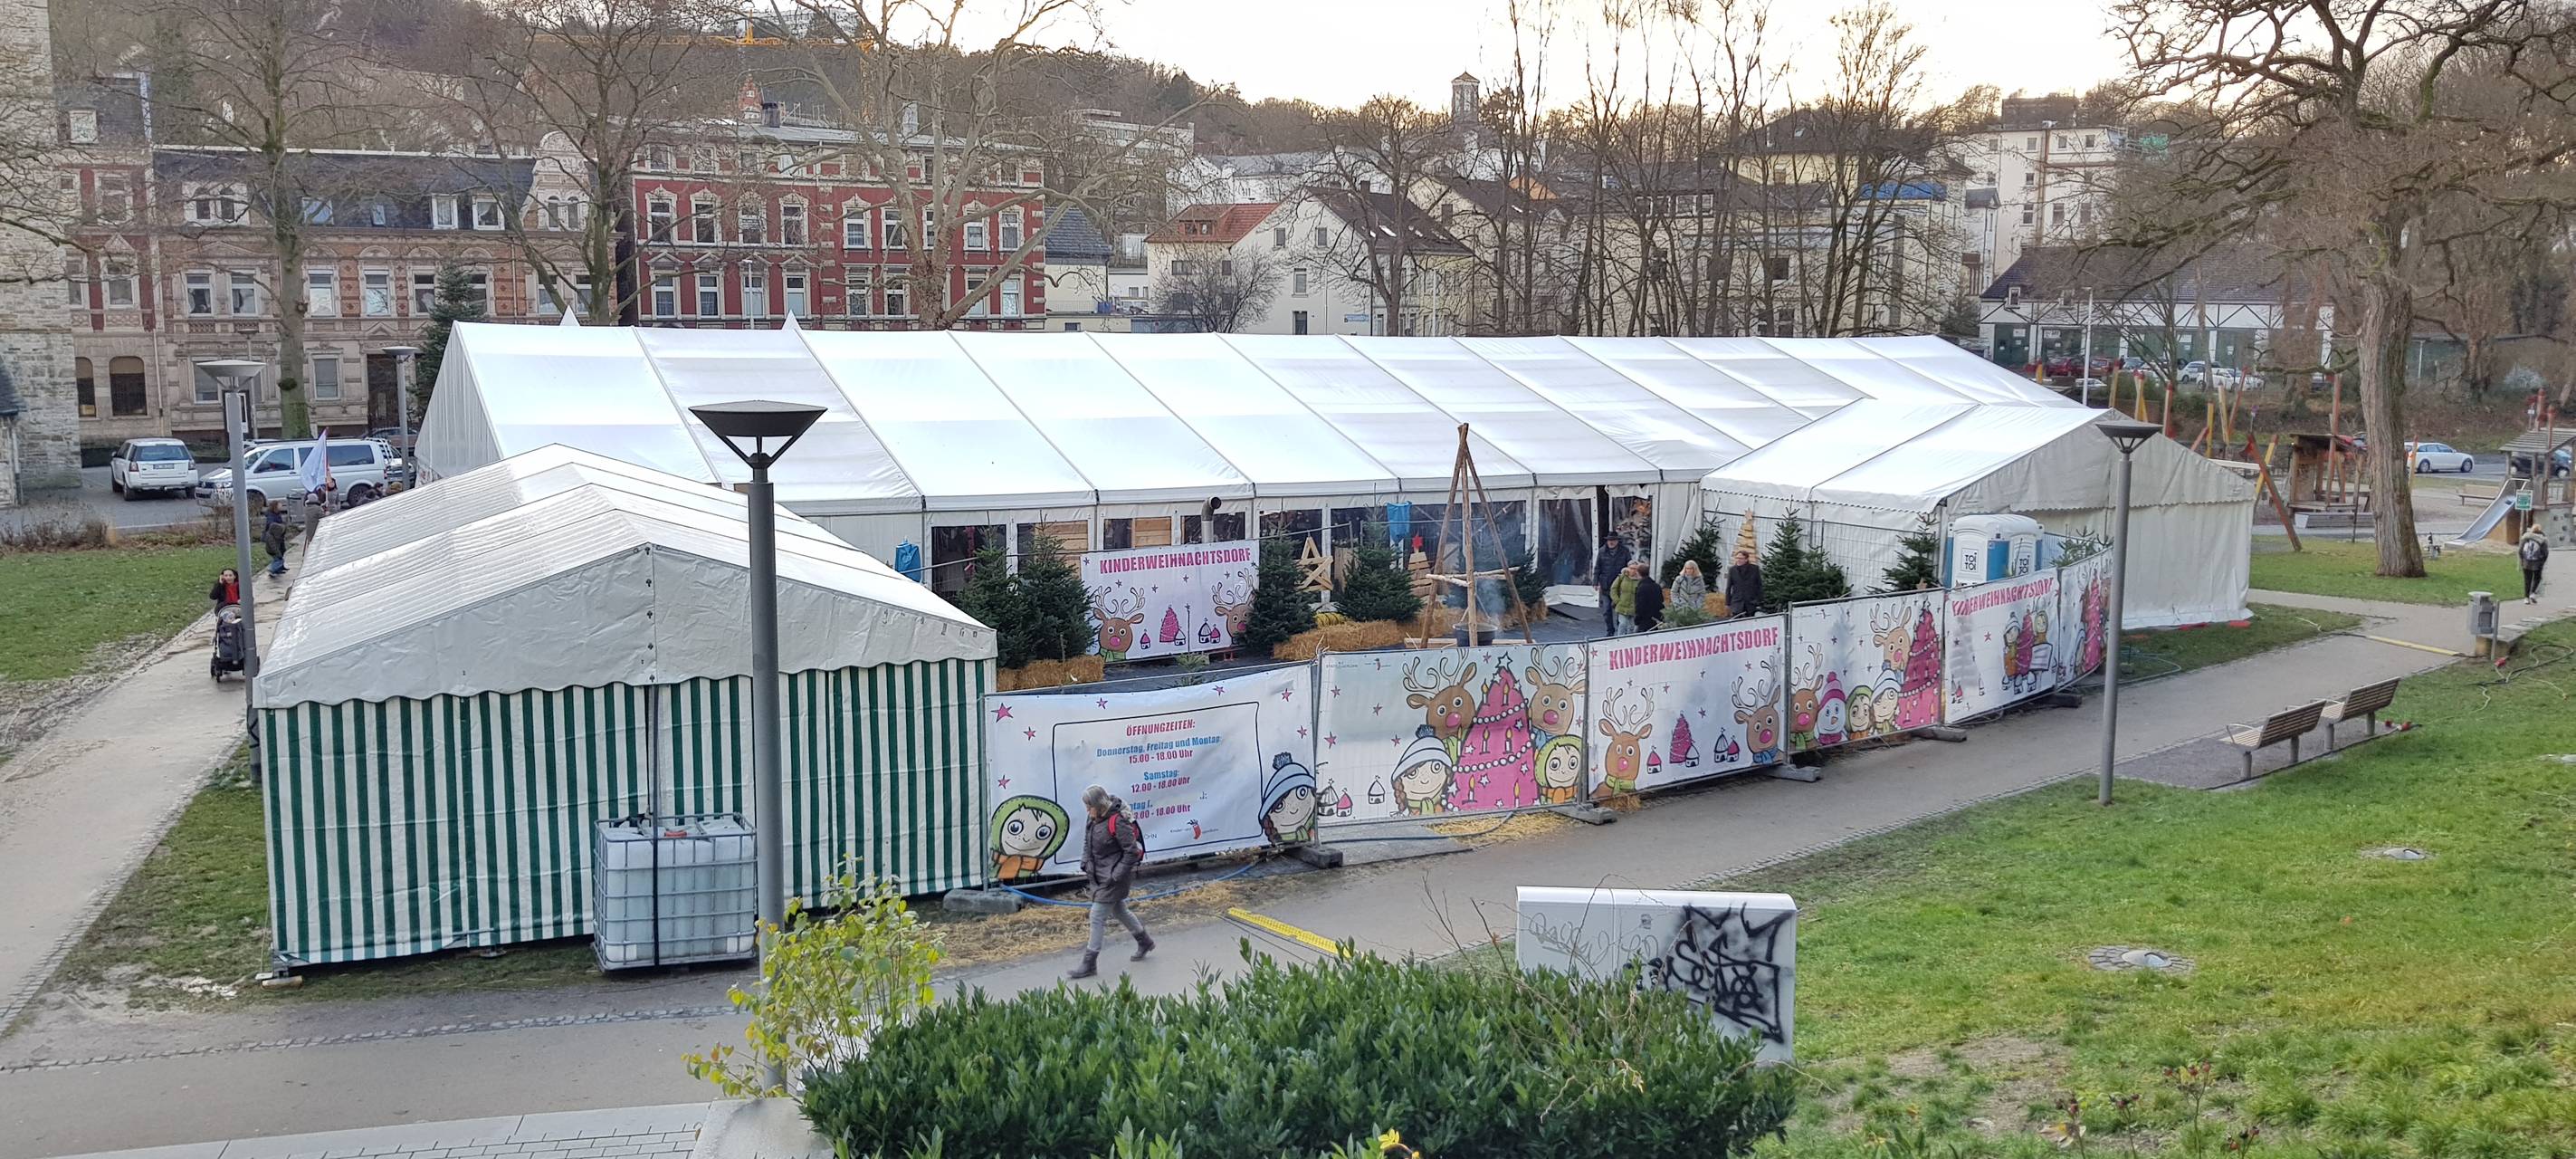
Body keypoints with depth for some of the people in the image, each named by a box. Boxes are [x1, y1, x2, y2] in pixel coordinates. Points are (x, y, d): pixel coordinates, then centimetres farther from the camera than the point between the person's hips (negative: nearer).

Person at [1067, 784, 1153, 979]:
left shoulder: (1118, 822, -24)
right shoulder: (1096, 819, 2)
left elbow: (1132, 852, -22)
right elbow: (1088, 844, 18)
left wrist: (1116, 875, -21)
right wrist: (1086, 865, 7)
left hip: (1114, 879, -9)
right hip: (1099, 876, 9)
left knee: (1097, 916, -6)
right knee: (1119, 911, 22)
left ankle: (1089, 964, 1)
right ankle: (1144, 941, 42)